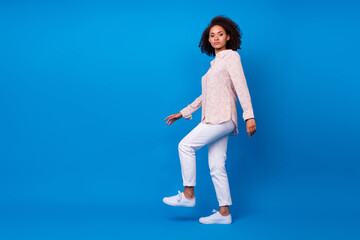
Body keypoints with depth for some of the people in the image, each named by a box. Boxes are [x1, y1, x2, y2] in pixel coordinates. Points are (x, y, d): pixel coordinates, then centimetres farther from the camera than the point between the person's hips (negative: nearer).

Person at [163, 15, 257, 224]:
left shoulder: (231, 56, 1)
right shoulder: (215, 64, 24)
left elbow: (241, 87, -10)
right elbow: (205, 96, 28)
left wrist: (249, 116, -20)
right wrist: (182, 113, 28)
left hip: (223, 117, -8)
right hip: (214, 120, 8)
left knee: (186, 145, -12)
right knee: (216, 166, 4)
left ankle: (188, 195, -5)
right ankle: (224, 213, 6)